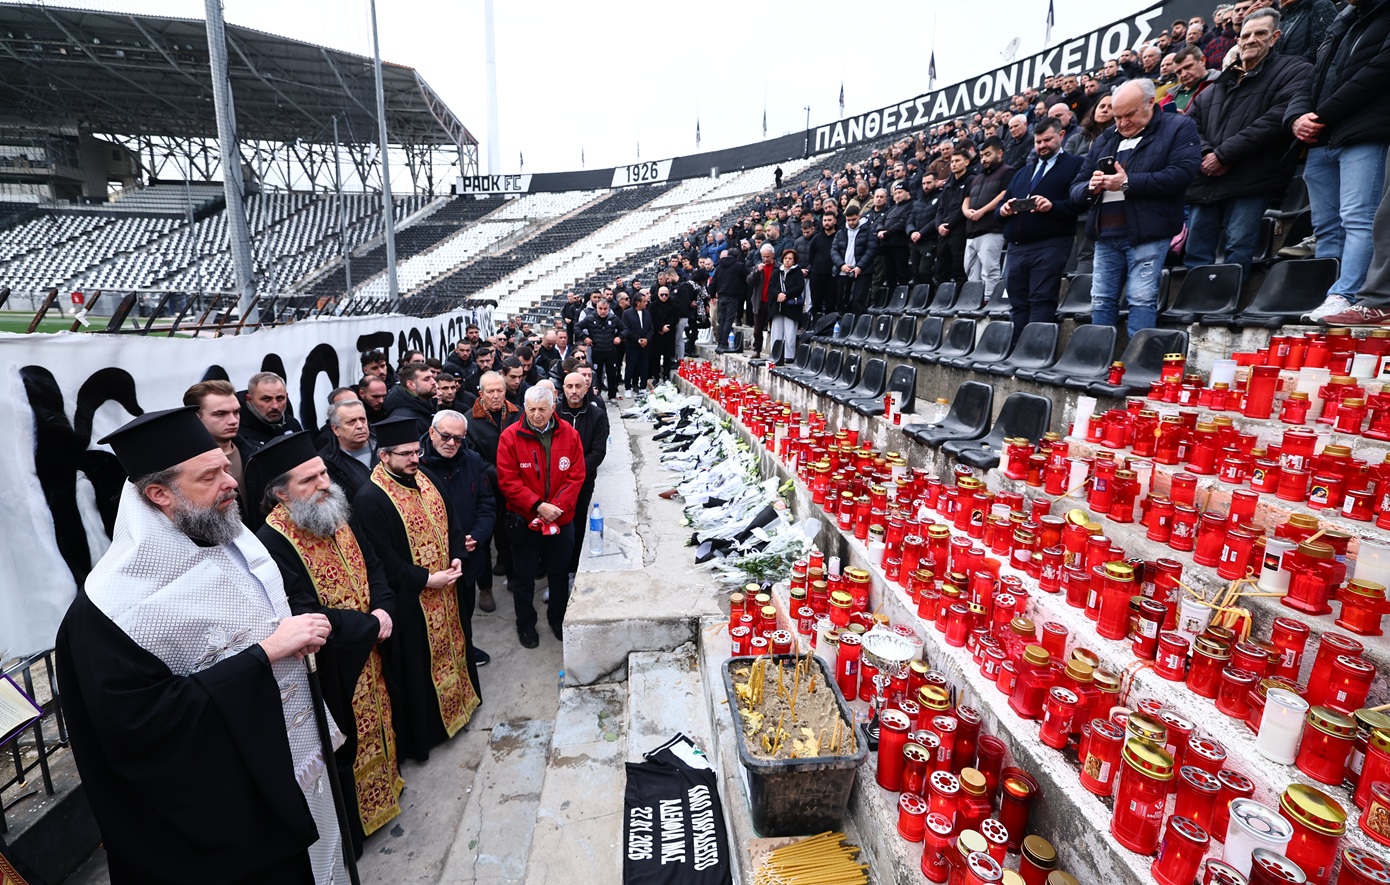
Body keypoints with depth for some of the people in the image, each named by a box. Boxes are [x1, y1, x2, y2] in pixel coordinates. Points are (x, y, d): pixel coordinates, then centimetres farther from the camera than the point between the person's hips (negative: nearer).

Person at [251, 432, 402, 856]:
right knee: (344, 743, 12)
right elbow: (305, 617, -28)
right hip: (330, 671, -6)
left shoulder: (337, 516, -2)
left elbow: (374, 565, 5)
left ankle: (384, 783, 48)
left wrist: (383, 608, -13)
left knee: (375, 725, 24)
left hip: (366, 654, 7)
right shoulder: (273, 543, -26)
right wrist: (370, 625, -19)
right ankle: (353, 825, 34)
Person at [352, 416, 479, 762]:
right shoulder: (370, 499, -20)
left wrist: (457, 557, -6)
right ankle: (421, 731, 26)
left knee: (450, 646, 22)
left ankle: (457, 700, 44)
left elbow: (449, 520, 9)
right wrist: (425, 580, -20)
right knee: (418, 662, 8)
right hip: (410, 600, -7)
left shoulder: (425, 479, 2)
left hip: (444, 590, 7)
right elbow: (381, 558, -21)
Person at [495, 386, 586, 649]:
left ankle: (557, 617, 40)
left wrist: (558, 506, -16)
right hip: (524, 520, -2)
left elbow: (576, 476, -6)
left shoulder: (569, 434, -5)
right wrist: (538, 505, -20)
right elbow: (508, 481, -14)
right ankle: (525, 623, 35)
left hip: (562, 519, 2)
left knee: (560, 573, 18)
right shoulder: (510, 437, -12)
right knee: (524, 576, 14)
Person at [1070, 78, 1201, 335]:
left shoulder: (1179, 128, 5)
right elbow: (1076, 187, 18)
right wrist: (1091, 187, -5)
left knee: (1142, 299, -10)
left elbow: (1181, 174, -12)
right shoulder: (1105, 139, 21)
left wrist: (1128, 182, -15)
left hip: (1147, 234, -5)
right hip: (1106, 235, 5)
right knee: (1101, 300, 5)